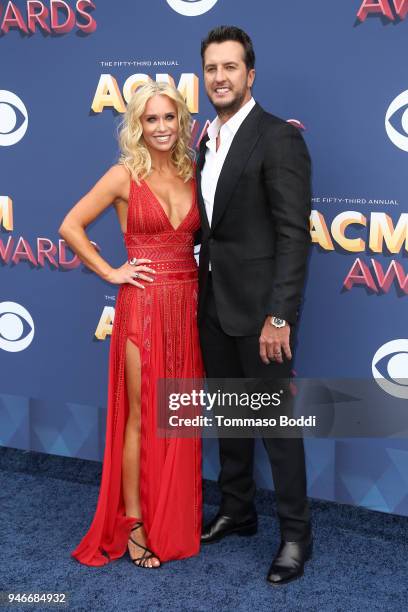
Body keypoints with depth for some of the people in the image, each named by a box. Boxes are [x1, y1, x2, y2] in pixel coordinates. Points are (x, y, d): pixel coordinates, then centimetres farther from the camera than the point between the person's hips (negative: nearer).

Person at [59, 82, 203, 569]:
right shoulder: (125, 175, -5)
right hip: (144, 304, -5)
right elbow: (70, 226, -4)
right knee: (142, 417, 3)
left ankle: (176, 517, 28)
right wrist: (111, 273, -6)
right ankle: (134, 525, 17)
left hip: (187, 304, 5)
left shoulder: (192, 173, 9)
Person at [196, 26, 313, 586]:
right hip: (214, 304, 8)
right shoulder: (207, 142, 12)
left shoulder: (279, 137, -12)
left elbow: (294, 235, -17)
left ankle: (295, 534, 18)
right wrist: (203, 292, 10)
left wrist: (280, 315, -21)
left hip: (258, 306, -7)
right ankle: (237, 511, 35)